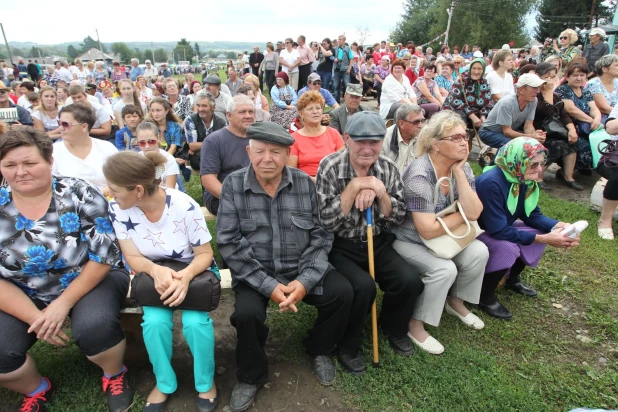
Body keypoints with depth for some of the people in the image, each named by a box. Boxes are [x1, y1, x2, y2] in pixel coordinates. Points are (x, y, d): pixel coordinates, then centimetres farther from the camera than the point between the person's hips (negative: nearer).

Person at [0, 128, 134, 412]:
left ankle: (115, 376, 4)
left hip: (89, 281, -3)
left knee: (94, 326, -31)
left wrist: (63, 304, -18)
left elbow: (104, 254, -15)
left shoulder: (79, 195, -13)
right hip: (23, 296, 4)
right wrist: (34, 317, -15)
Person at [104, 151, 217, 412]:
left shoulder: (185, 207, -25)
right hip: (153, 274, 3)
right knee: (154, 322, -26)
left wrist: (186, 276, -36)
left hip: (193, 271, -2)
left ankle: (206, 382, 4)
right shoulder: (117, 209, -15)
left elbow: (205, 254, -15)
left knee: (195, 321, -27)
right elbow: (132, 258, -10)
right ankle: (164, 384, 5)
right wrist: (156, 270, -33)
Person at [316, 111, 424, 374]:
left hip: (379, 244, 4)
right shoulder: (330, 167, -13)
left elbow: (398, 219, -1)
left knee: (410, 281, -15)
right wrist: (354, 186, -25)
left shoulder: (388, 169, -1)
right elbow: (326, 222, -19)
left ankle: (394, 328, 19)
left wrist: (379, 192, -19)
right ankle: (347, 346, 2)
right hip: (341, 247, -4)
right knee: (363, 286, -28)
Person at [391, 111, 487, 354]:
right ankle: (414, 325, -5)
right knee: (444, 269, -25)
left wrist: (458, 171, -22)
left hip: (440, 237, 7)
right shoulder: (420, 176, -29)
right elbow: (428, 230, -30)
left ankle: (456, 302, 17)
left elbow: (474, 212, -16)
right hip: (407, 240, -7)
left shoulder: (462, 167, -6)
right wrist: (463, 214, -15)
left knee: (479, 252, -8)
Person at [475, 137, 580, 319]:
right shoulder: (490, 183, -33)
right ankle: (485, 296, -8)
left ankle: (512, 279, 17)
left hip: (499, 228, 9)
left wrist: (559, 226, -17)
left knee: (542, 230, -3)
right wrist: (544, 239, -31)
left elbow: (532, 214, 2)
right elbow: (499, 231, -33)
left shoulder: (523, 179, -6)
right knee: (507, 248, -32)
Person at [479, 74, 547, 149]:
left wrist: (534, 134, -33)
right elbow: (507, 131, -29)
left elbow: (528, 126, -10)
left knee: (537, 141, -15)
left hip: (511, 130, 6)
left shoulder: (533, 101, -13)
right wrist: (530, 136, -40)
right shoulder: (507, 103, -30)